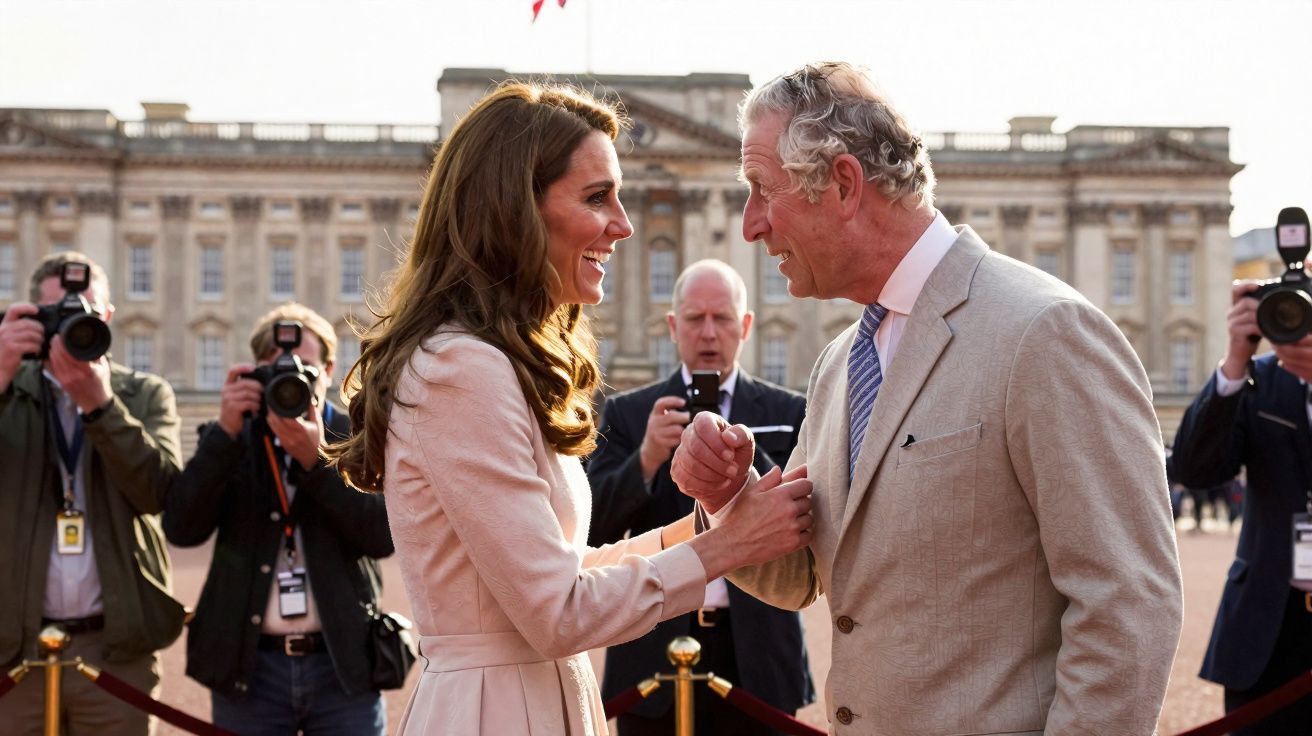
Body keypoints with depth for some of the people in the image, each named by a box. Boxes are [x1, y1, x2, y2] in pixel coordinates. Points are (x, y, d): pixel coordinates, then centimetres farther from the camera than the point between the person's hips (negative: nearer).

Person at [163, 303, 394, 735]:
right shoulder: (230, 442, 8)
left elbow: (385, 534, -8)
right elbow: (181, 529, -6)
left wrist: (315, 460, -15)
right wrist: (226, 433, -12)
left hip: (344, 665, -1)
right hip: (248, 667, 1)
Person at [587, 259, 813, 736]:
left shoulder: (787, 413, 6)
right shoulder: (627, 413, 7)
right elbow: (593, 530, 0)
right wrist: (648, 457, -17)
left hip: (755, 654, 0)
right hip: (654, 653, 0)